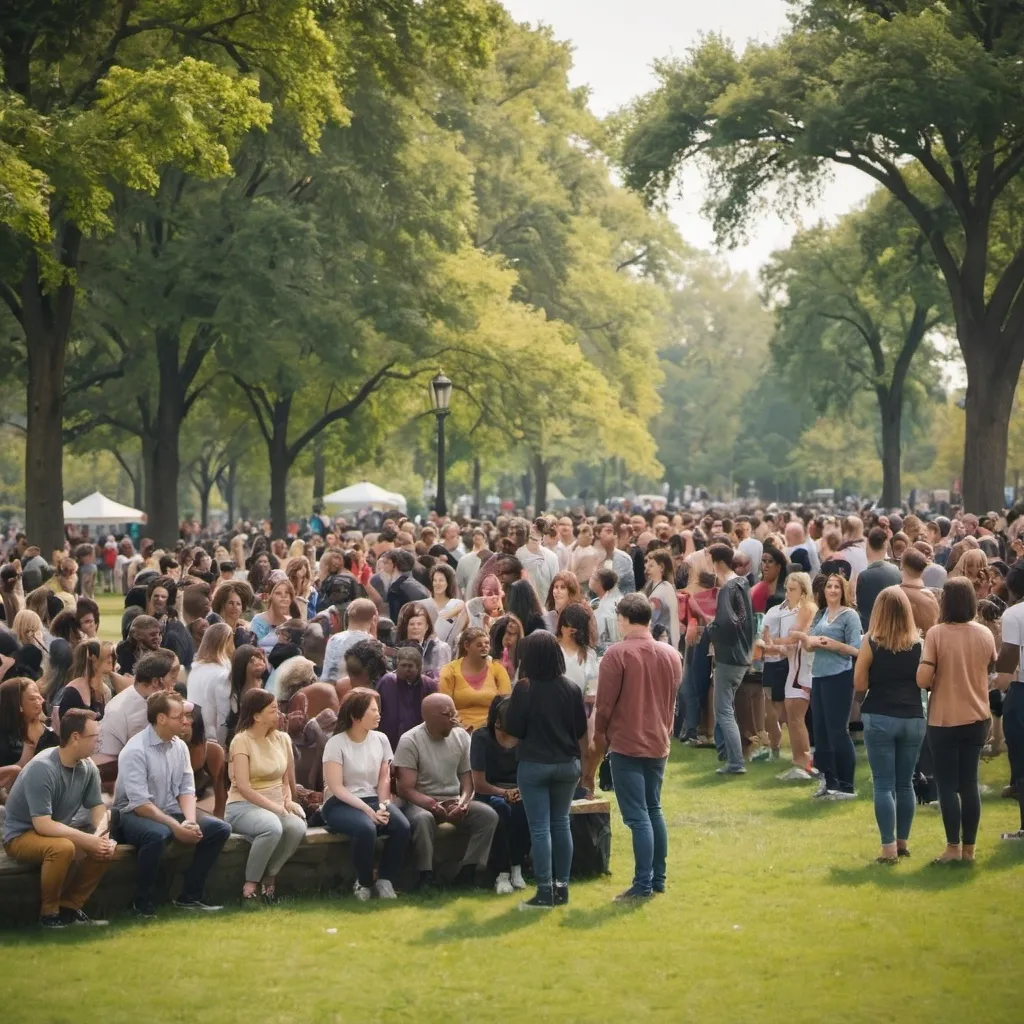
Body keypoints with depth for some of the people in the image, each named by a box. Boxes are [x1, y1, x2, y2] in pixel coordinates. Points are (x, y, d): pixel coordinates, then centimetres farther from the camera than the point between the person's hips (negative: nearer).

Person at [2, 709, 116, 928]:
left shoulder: (88, 768, -7)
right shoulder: (42, 769, -28)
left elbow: (98, 807, 3)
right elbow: (43, 825, -31)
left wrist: (101, 833, -20)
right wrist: (88, 839, -32)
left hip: (58, 833, 7)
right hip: (21, 836, -7)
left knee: (105, 847, -13)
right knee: (63, 847, -35)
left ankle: (70, 907, 0)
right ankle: (49, 913, -15)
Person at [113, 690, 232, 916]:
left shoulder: (180, 746, 3)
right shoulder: (135, 751, -19)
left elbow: (187, 789, 4)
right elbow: (140, 803, -23)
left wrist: (190, 821, -15)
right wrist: (176, 826, -26)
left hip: (170, 810, 8)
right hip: (134, 814, -8)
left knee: (220, 829, -7)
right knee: (157, 835, -40)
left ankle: (189, 897, -1)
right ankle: (143, 904, -21)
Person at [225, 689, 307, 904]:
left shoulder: (282, 739, 10)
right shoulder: (242, 741, -8)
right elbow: (244, 787, -15)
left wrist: (287, 801, -6)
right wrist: (276, 808, -21)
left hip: (276, 805, 5)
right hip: (243, 805, -5)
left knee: (298, 827, -29)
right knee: (272, 827, -38)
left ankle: (269, 877, -8)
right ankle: (250, 885, -20)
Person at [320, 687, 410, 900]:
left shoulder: (381, 740, 6)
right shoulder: (336, 744, -10)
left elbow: (384, 779, 6)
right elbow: (336, 788, -15)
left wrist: (383, 806, -14)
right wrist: (368, 810, -23)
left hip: (372, 799, 5)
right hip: (340, 804, -5)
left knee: (403, 826, -25)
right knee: (366, 828, -36)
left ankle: (385, 881, -10)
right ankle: (364, 883, -12)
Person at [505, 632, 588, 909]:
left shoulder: (524, 689, -12)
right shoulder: (572, 689, -1)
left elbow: (514, 731, -8)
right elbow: (582, 732, 5)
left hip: (534, 765, -4)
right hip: (567, 765, 4)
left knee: (540, 828, -1)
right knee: (561, 824, 14)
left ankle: (545, 892, -1)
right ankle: (561, 888, 17)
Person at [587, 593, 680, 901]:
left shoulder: (617, 653, -13)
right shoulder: (670, 655, 6)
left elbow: (604, 704, -11)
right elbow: (672, 702, 13)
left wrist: (599, 739, 4)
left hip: (626, 745, -6)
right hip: (658, 744, 6)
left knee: (637, 816, -6)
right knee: (654, 810, 17)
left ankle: (643, 884, -7)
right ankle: (658, 878, 20)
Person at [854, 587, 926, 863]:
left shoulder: (871, 643, -8)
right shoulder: (919, 643, -2)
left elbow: (859, 685, -6)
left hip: (880, 719, -3)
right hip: (913, 719, 3)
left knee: (884, 785, 0)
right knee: (905, 783, 14)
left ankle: (889, 847, -4)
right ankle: (903, 842, 21)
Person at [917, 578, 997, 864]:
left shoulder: (936, 633, -15)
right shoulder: (985, 634, -1)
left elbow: (922, 679, -19)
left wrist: (937, 681, 1)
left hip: (944, 720, -4)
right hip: (977, 719, 4)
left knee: (947, 786, 4)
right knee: (969, 783, 11)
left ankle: (953, 847, 3)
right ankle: (969, 848, 14)